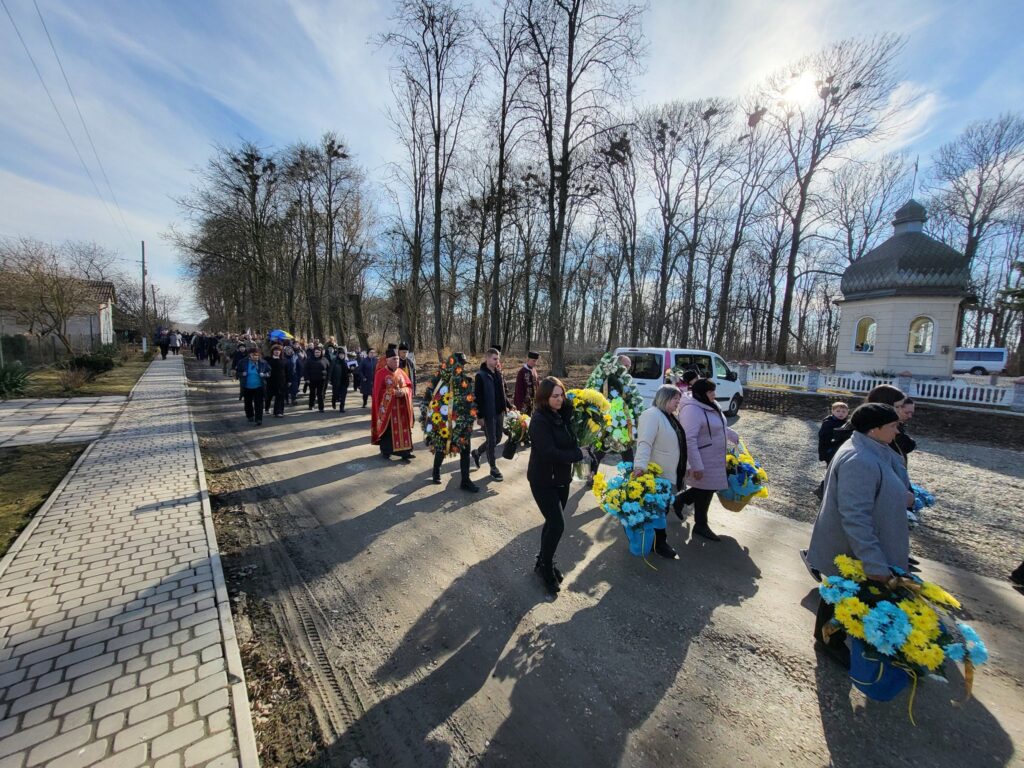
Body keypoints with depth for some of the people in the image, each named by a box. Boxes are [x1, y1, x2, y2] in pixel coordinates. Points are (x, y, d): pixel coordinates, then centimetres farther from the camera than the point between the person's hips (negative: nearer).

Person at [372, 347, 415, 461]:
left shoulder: (401, 372, 7)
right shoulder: (381, 373, -8)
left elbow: (409, 386, 8)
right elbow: (378, 391, -11)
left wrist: (403, 392, -13)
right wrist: (394, 392, -19)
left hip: (401, 407, 5)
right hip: (387, 406, -5)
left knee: (403, 428, 4)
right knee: (387, 429, 4)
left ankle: (404, 451, 9)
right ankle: (385, 451, 17)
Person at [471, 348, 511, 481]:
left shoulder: (498, 373, 8)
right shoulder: (481, 375, -13)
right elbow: (478, 397, -15)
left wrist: (508, 405, 9)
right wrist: (480, 416, -17)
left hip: (499, 412, 8)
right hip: (488, 414, -7)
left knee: (497, 438, 17)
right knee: (491, 441, 3)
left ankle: (476, 452, 38)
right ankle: (493, 468, 18)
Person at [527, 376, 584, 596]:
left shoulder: (563, 415, 1)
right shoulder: (539, 420, -21)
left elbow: (571, 441, 8)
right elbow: (549, 453, -27)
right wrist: (578, 454, -18)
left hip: (561, 478, 7)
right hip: (543, 481, -7)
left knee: (553, 522, 16)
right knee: (557, 524, -5)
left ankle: (544, 562, 35)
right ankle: (545, 567, 17)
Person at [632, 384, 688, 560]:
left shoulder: (669, 417, 13)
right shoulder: (652, 414, -19)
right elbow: (645, 442, -32)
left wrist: (682, 469, 27)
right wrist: (640, 466, -43)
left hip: (669, 474, 9)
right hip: (657, 475, -9)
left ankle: (659, 540, 31)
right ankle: (660, 544, 16)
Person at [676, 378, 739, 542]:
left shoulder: (711, 406, 6)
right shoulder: (692, 410, -25)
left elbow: (722, 426, 26)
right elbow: (689, 440, -29)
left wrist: (735, 438, 32)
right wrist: (697, 466, -29)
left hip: (714, 459, 9)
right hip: (703, 461, -9)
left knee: (709, 488, 19)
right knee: (705, 492, 5)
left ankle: (680, 500, 35)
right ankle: (701, 525, 25)